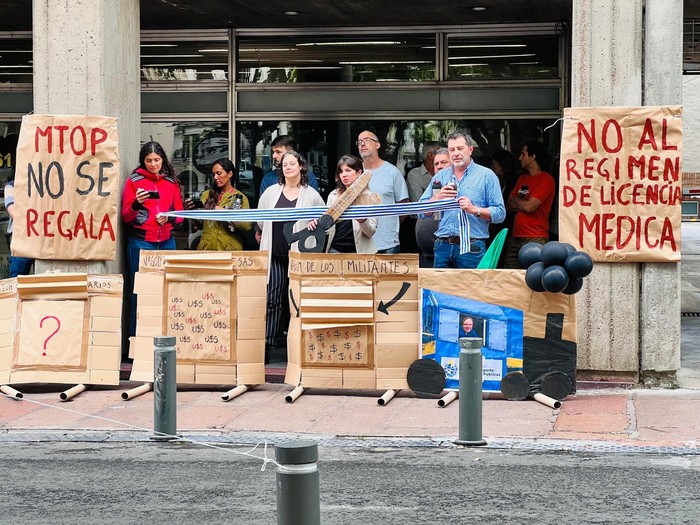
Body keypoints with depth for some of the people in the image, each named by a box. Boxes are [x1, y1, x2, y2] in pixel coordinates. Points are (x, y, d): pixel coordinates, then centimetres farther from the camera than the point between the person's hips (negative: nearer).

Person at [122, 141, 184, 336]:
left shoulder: (172, 182, 12)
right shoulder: (134, 180, 3)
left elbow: (180, 214, 15)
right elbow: (126, 217, 1)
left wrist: (169, 218, -7)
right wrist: (136, 204, -19)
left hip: (166, 242, 3)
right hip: (140, 243, -3)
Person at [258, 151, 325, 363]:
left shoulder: (311, 195, 3)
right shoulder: (271, 192, 7)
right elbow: (260, 219, 18)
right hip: (274, 256, 1)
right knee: (272, 301, -5)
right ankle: (266, 348, -8)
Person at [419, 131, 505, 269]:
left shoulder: (486, 176, 3)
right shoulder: (440, 176, 14)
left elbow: (500, 213, -5)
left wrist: (474, 210, -17)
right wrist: (437, 198, -7)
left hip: (472, 247, -3)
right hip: (442, 246, 3)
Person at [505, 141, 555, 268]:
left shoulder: (546, 180, -7)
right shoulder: (522, 178, 19)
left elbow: (529, 206, -14)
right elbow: (509, 205, 16)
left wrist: (516, 200, 5)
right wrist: (522, 204, -4)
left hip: (535, 238, -8)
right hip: (516, 236, 8)